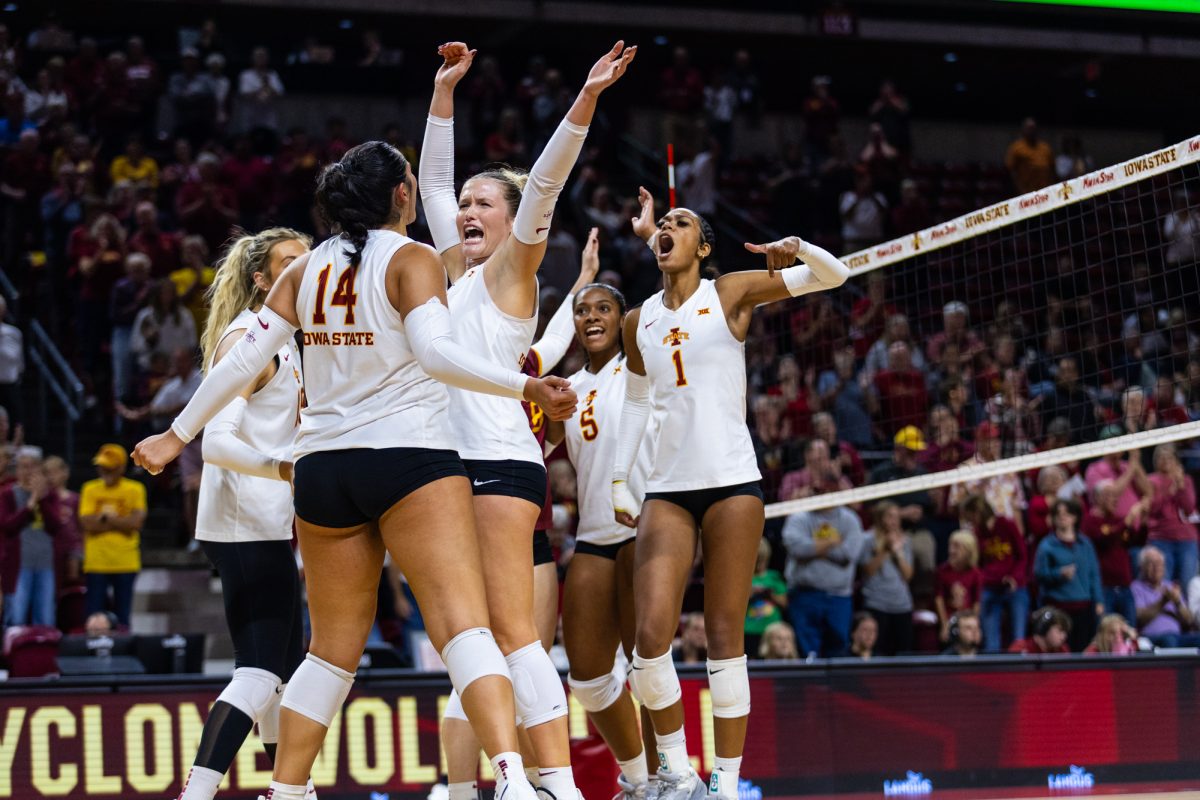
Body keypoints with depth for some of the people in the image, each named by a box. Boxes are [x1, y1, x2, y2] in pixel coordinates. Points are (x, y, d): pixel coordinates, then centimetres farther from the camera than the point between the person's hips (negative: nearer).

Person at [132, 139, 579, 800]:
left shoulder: (306, 270, 12)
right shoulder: (412, 261, -3)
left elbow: (243, 362, 9)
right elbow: (435, 352, -19)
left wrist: (178, 435, 17)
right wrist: (526, 387, -19)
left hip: (322, 466, 6)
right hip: (409, 457, -6)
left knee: (334, 647, 15)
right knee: (463, 623, -15)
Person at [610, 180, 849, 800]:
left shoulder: (731, 294, 3)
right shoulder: (639, 321, 14)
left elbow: (834, 275, 0)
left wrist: (798, 250, -21)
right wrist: (619, 479, 16)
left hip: (732, 482, -3)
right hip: (667, 489, 3)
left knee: (725, 638, -4)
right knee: (650, 638, -10)